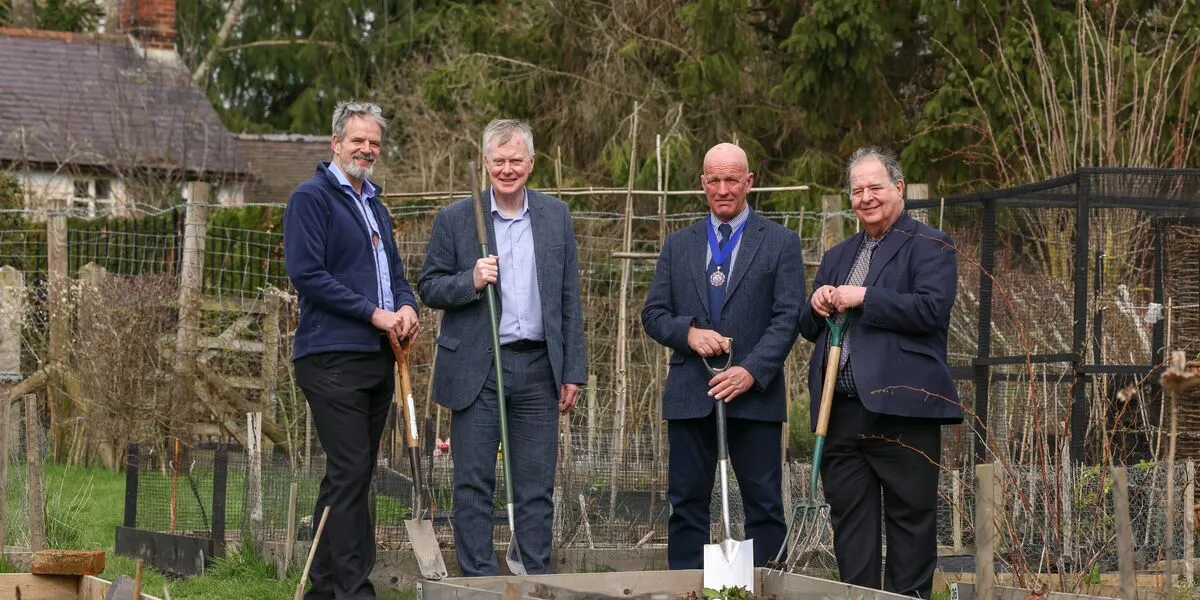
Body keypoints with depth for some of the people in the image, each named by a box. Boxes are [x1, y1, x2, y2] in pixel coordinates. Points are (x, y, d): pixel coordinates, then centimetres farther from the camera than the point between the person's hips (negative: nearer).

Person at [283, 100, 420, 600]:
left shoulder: (374, 205, 22)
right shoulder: (312, 197, -5)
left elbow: (394, 271, 26)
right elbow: (306, 274, -14)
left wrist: (407, 306, 2)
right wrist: (374, 313, -15)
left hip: (377, 355, 8)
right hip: (333, 356, -8)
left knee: (349, 474, 10)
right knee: (350, 471, -13)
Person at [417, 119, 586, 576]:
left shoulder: (556, 216, 9)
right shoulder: (455, 219, 1)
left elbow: (569, 300, 9)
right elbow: (428, 288, 3)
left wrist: (573, 370, 5)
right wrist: (470, 281, -16)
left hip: (538, 368, 2)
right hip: (476, 367, -2)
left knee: (536, 486, 5)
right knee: (474, 484, -1)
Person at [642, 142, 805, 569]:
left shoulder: (780, 244, 5)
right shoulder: (678, 245, 14)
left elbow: (788, 318, -3)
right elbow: (653, 314, 11)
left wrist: (752, 371, -16)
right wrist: (688, 332, -11)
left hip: (754, 394, -2)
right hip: (689, 396, 2)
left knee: (764, 505, -1)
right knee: (687, 504, 3)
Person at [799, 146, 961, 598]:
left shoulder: (928, 247, 0)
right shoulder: (838, 256, 23)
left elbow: (932, 307, -16)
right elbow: (808, 328, 27)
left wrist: (863, 298, -14)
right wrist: (817, 306, 3)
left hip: (900, 408, -7)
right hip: (841, 413, 7)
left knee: (910, 520, -2)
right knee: (850, 522, 8)